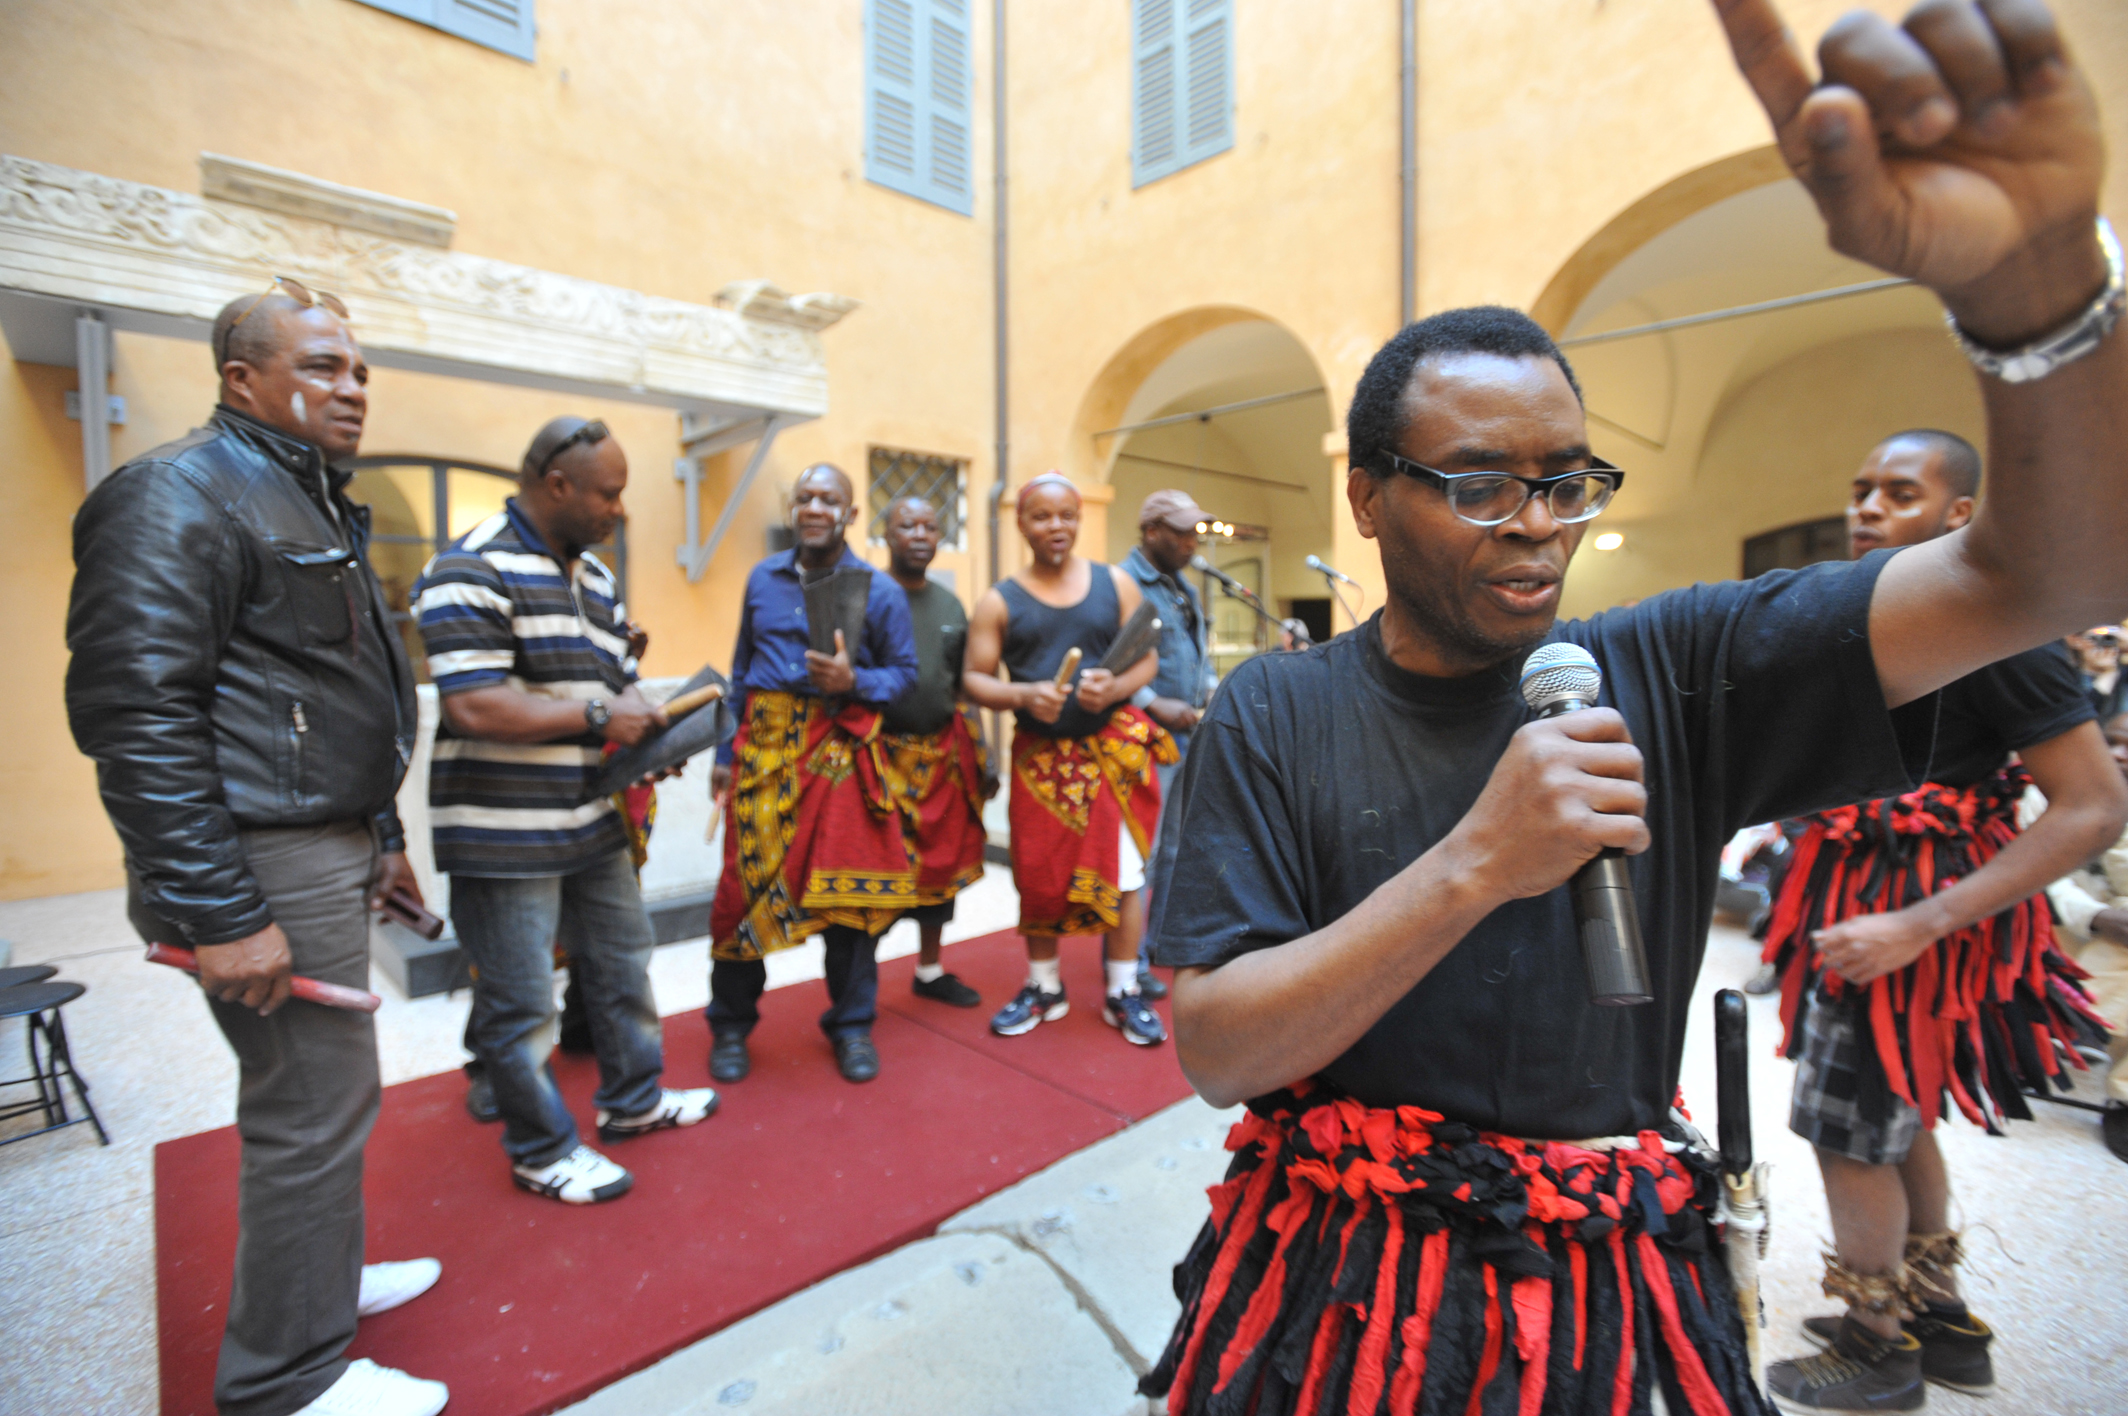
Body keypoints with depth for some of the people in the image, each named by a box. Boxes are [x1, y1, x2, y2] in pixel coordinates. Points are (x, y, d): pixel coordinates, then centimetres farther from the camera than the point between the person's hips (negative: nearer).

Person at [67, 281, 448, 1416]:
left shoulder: (311, 502, 18)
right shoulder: (180, 495, -13)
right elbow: (134, 711, -21)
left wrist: (382, 836, 21)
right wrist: (218, 915, -22)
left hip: (326, 851, 10)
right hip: (265, 865, -10)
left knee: (311, 1095, 22)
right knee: (314, 1114, 0)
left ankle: (319, 1273, 41)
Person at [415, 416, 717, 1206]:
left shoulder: (595, 577, 12)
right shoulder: (472, 571, -16)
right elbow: (475, 707, -25)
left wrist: (653, 733, -3)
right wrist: (598, 717, -18)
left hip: (592, 822, 9)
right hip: (504, 836, -8)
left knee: (622, 963, 20)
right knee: (521, 1004, 7)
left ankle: (632, 1101, 39)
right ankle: (541, 1150, 27)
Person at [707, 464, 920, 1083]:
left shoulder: (880, 590, 1)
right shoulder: (763, 578, 12)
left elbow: (904, 670, 4)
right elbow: (741, 669, 16)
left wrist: (854, 681, -16)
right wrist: (726, 752, 14)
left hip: (840, 749, -2)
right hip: (764, 746, 3)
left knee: (848, 887, 1)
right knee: (746, 882, 3)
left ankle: (852, 1025, 20)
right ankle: (731, 1024, 24)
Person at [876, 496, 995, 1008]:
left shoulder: (951, 605, 13)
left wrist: (982, 760, 13)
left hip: (942, 757, 5)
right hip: (880, 755, -5)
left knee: (941, 864, 12)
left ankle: (930, 970, 31)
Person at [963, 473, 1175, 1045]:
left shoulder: (1115, 584, 6)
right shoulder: (999, 602, 3)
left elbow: (1148, 659, 5)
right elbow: (975, 679, 1)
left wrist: (1116, 686, -16)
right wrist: (1023, 695, -18)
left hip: (1113, 750, 0)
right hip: (1040, 756, 0)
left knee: (1122, 872, 2)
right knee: (1037, 874, 7)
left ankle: (1123, 993, 20)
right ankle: (1043, 987, 28)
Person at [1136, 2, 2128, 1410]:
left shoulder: (1665, 670, -8)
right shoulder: (1273, 714, -14)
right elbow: (1212, 1052, -18)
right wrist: (1472, 867, -29)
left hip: (1604, 1298, 3)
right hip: (1334, 1284, -1)